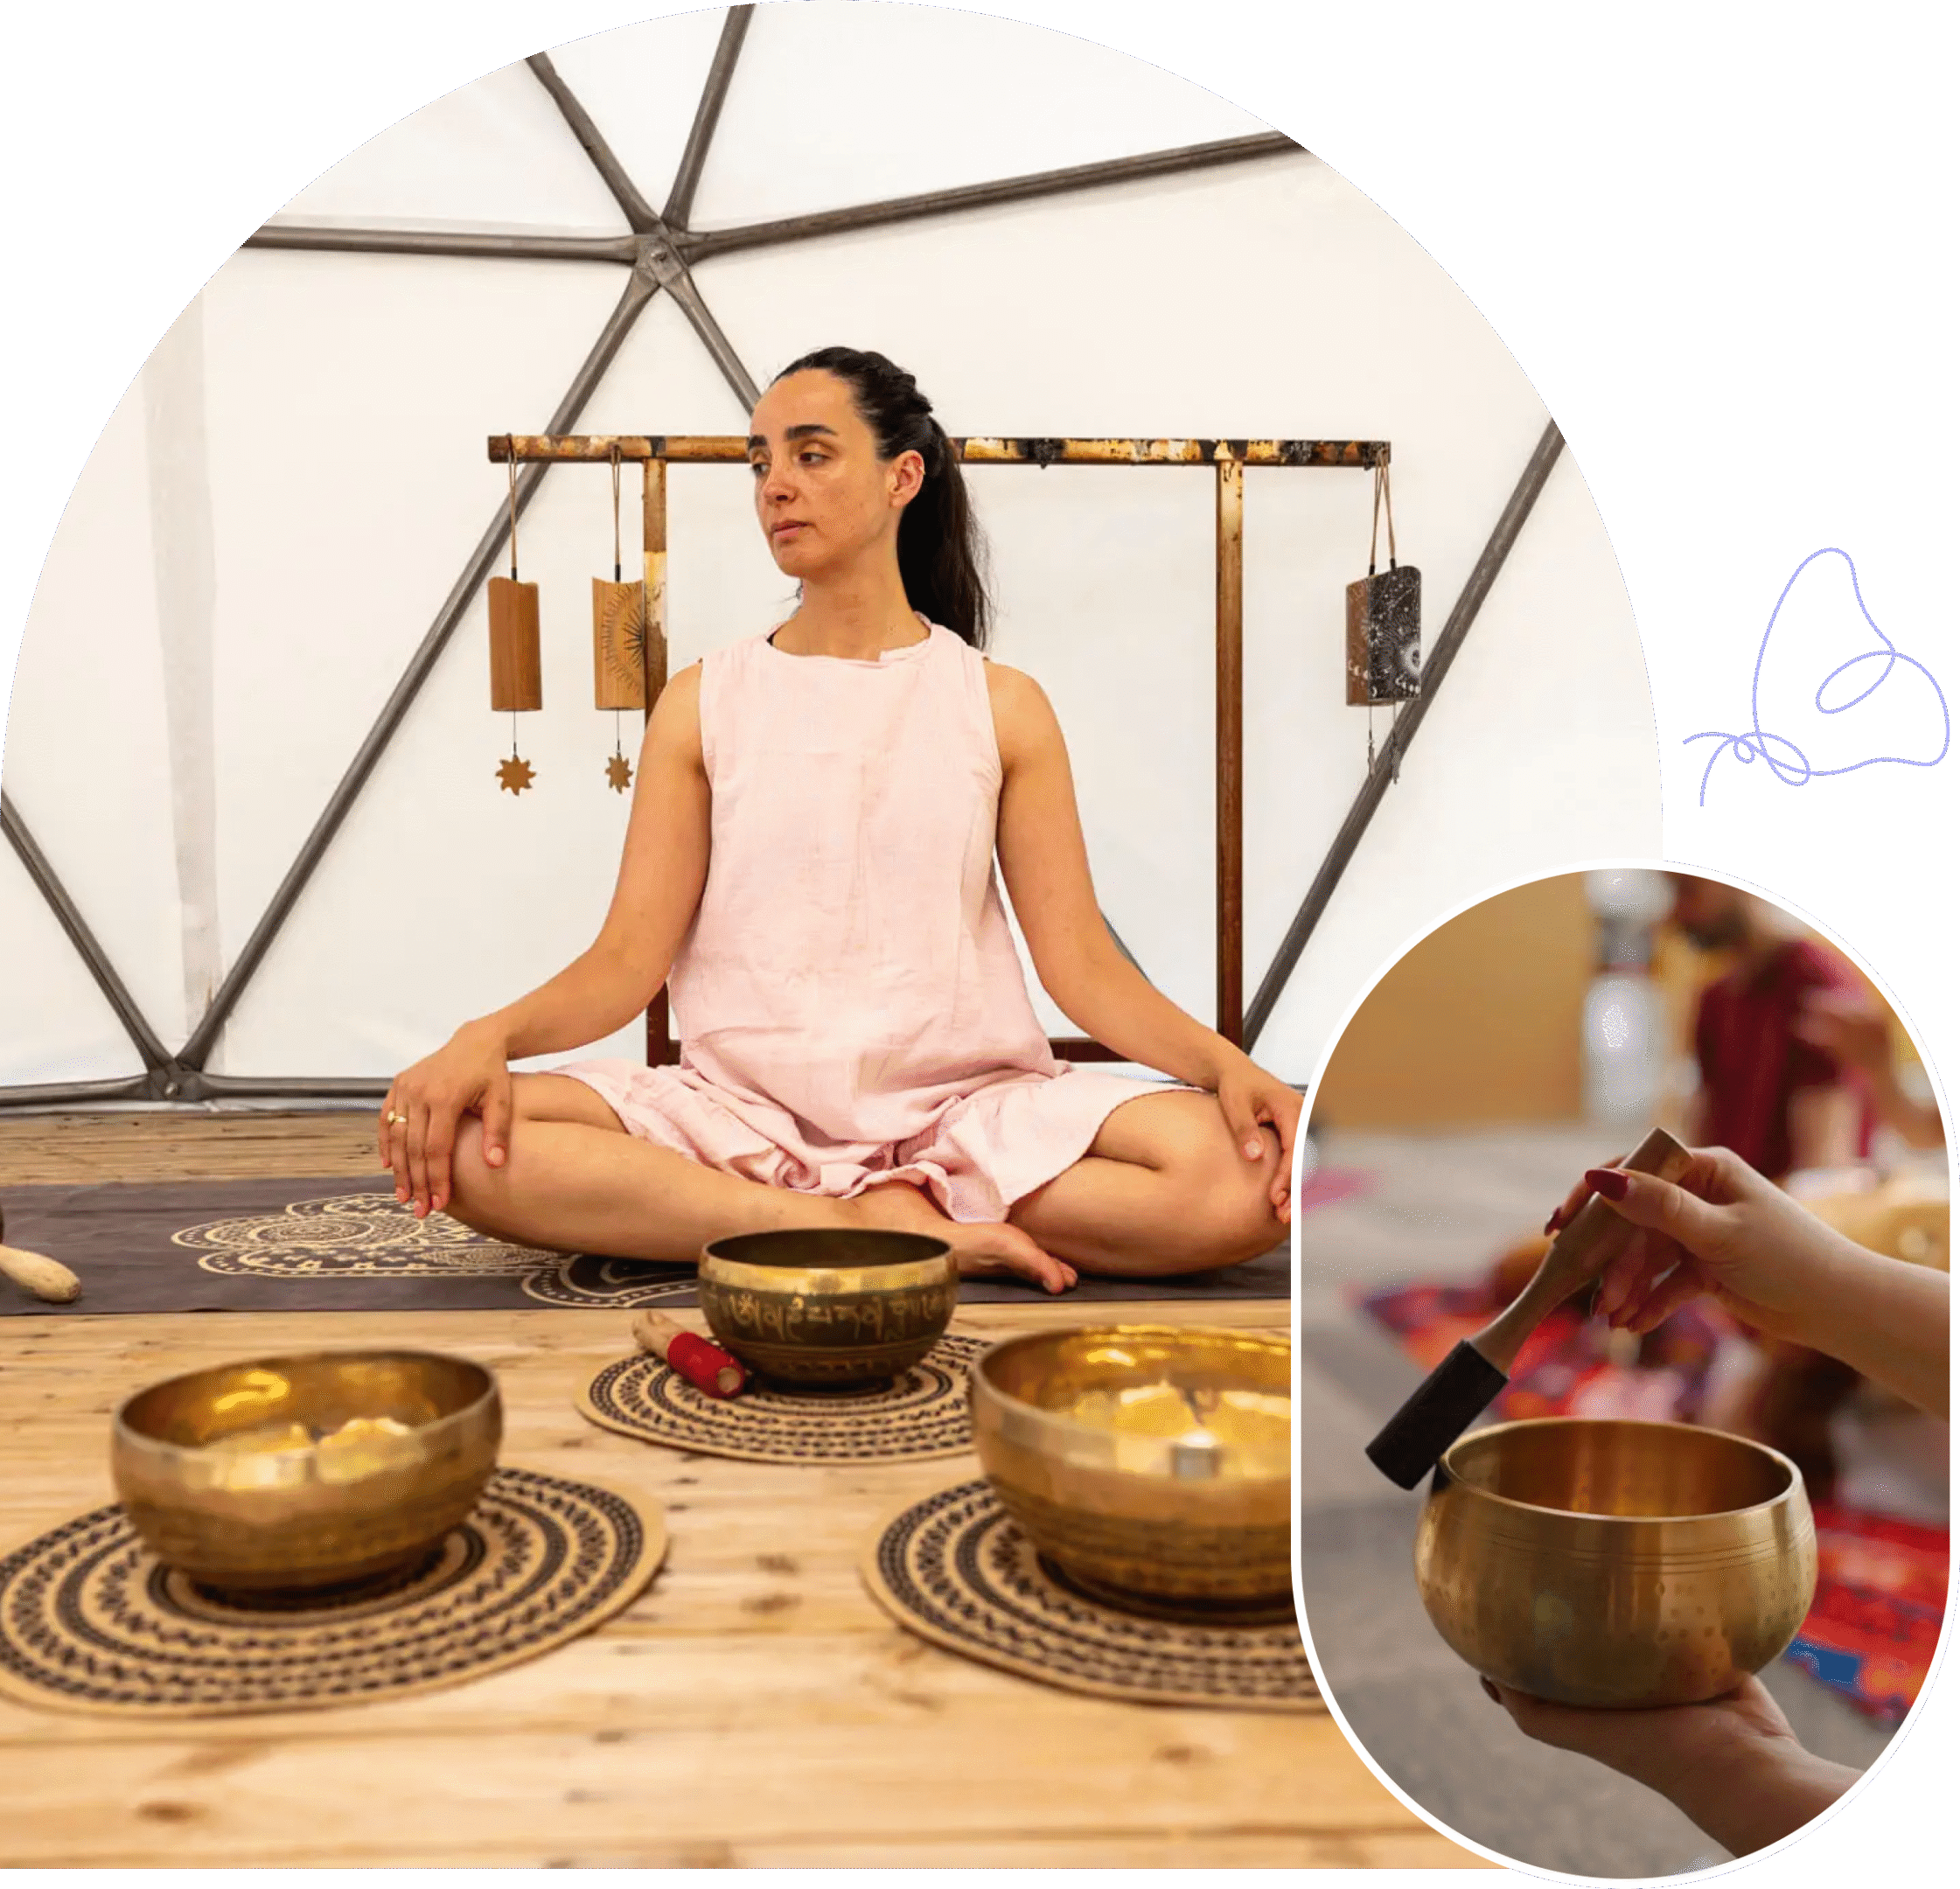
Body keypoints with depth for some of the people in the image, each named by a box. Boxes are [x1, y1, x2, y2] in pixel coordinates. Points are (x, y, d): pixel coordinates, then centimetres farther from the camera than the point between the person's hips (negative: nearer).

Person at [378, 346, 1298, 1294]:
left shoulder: (1001, 705, 7)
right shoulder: (703, 702, 9)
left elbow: (1084, 964, 1)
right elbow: (629, 955, 2)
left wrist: (1228, 1062, -17)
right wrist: (488, 1036, -19)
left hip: (967, 1105, -1)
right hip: (743, 1103, 1)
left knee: (1241, 1173, -27)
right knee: (464, 1142, -27)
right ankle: (913, 1232, -21)